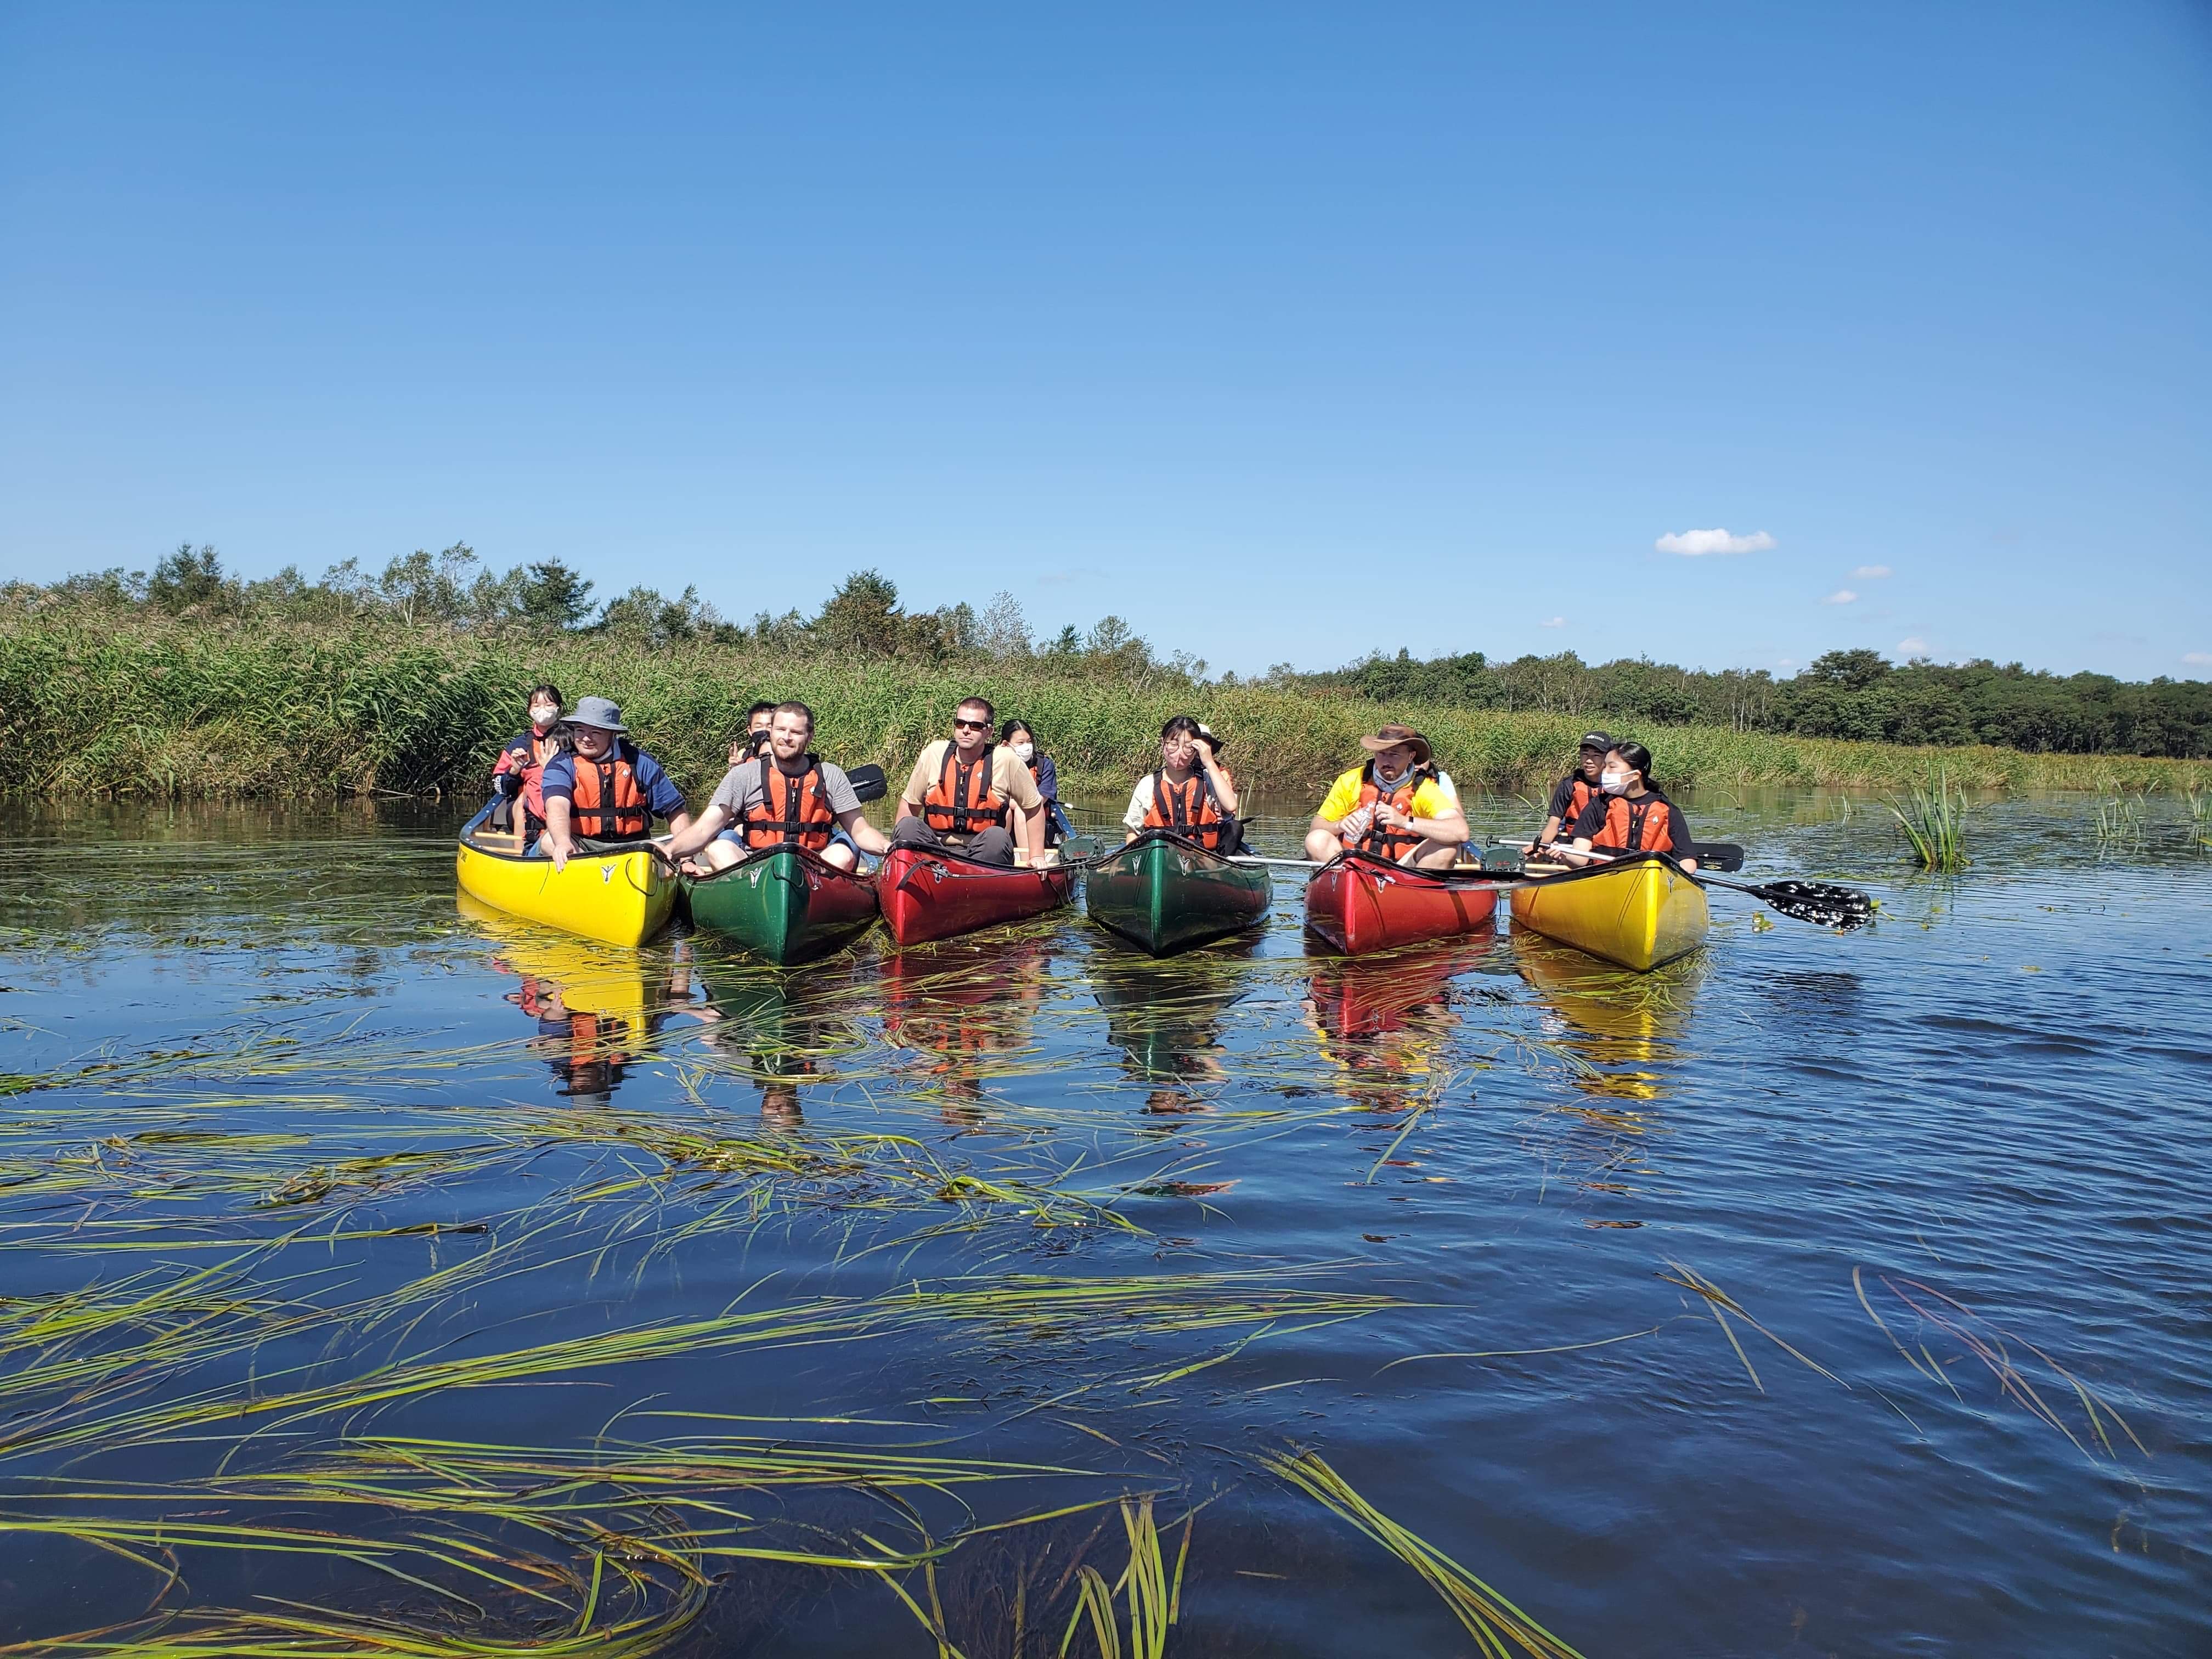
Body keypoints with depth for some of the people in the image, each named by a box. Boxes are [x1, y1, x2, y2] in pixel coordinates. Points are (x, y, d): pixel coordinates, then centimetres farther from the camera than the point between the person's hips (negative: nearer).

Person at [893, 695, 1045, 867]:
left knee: (997, 836, -33)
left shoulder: (1005, 760, -3)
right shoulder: (934, 753, 2)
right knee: (908, 826, -26)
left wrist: (1037, 857, 4)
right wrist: (898, 846, 6)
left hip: (985, 850, -2)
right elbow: (910, 802, 14)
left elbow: (1034, 807, 7)